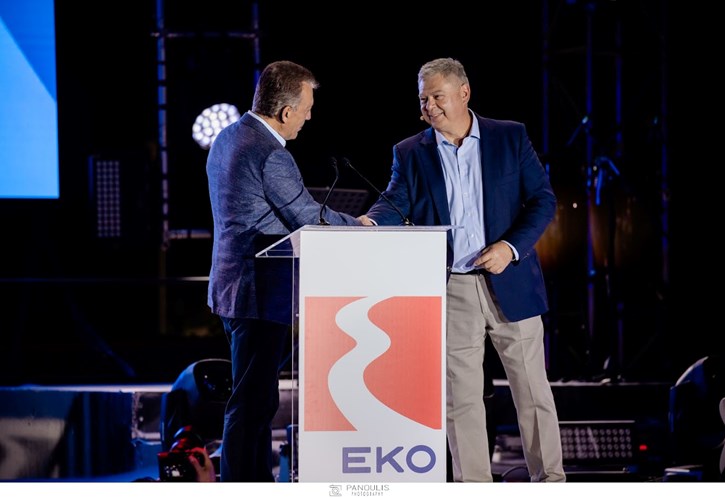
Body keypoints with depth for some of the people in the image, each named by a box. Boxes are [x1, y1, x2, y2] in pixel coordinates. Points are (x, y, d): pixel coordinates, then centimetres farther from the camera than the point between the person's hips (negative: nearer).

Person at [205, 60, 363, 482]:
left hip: (233, 285, 10)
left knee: (258, 398, 18)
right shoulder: (271, 154, -20)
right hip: (260, 292, -10)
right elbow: (309, 217, -13)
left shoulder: (228, 138, 11)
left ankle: (259, 484, 25)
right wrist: (358, 226, 3)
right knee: (252, 401, -6)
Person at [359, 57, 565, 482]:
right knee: (461, 397, 3)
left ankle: (550, 480, 15)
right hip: (451, 292, 1)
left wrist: (511, 247, -13)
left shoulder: (511, 137, 3)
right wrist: (370, 222, -26)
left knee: (533, 390, 5)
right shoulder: (410, 153, 7)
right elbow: (396, 204, -3)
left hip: (510, 284, -1)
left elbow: (543, 200, 1)